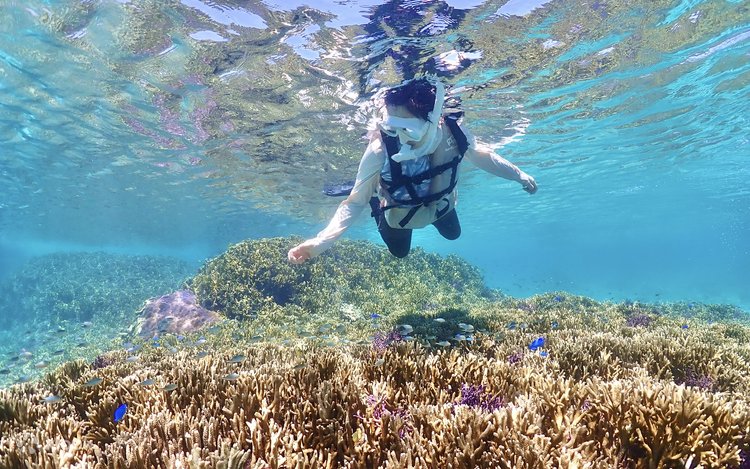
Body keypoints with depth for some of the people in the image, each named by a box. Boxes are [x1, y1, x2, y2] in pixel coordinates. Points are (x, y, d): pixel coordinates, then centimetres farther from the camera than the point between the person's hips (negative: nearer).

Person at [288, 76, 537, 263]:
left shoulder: (452, 131, -36)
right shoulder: (380, 150, -46)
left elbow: (482, 154, -13)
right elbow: (355, 202, -40)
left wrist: (520, 175, -1)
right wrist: (319, 242, -53)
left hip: (440, 203, 3)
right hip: (399, 213, -3)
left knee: (452, 234, 33)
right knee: (399, 252, 28)